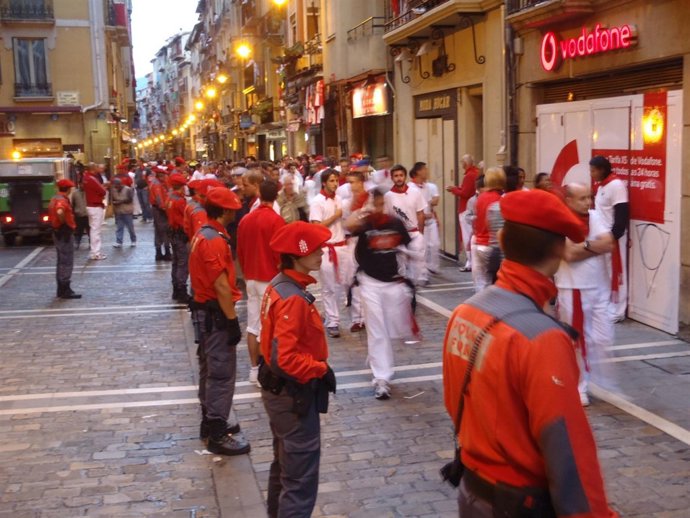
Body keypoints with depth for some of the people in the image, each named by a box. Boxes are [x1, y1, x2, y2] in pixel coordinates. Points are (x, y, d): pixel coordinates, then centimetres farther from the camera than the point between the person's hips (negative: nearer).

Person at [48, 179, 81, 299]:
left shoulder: (54, 199, 12)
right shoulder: (63, 200, -19)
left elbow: (52, 211, 24)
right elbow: (60, 212, -39)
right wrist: (65, 223, -23)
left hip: (57, 232, 10)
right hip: (65, 233, -10)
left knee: (61, 262, 15)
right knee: (67, 262, -6)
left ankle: (61, 289, 21)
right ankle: (66, 290, -4)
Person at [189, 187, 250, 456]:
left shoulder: (202, 235, 11)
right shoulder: (215, 240, -21)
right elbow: (221, 285, -23)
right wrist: (233, 320, -19)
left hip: (204, 310, 11)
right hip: (216, 314, -11)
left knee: (210, 369, 18)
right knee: (222, 373, -4)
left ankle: (210, 423, 30)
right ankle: (218, 435, 2)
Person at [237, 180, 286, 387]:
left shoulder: (246, 219, 5)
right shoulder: (276, 220, -15)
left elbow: (240, 251, 11)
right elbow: (279, 253, -15)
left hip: (251, 278, 6)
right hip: (270, 279, -6)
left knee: (253, 326, 11)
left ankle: (254, 369, 18)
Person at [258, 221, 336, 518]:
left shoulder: (278, 285, 3)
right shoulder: (293, 299, -27)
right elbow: (287, 359, -31)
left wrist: (317, 367, 7)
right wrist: (321, 369, -16)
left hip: (278, 389, 10)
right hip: (294, 394, -10)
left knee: (284, 464, 26)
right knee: (301, 477, 0)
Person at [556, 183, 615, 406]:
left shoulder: (595, 216, 5)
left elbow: (609, 243, -7)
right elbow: (569, 254, -22)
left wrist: (584, 245, -15)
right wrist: (595, 246, -12)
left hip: (599, 287, 6)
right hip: (573, 289, -6)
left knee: (603, 339, 10)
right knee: (577, 340, 4)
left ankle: (578, 372, 31)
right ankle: (577, 385, 20)